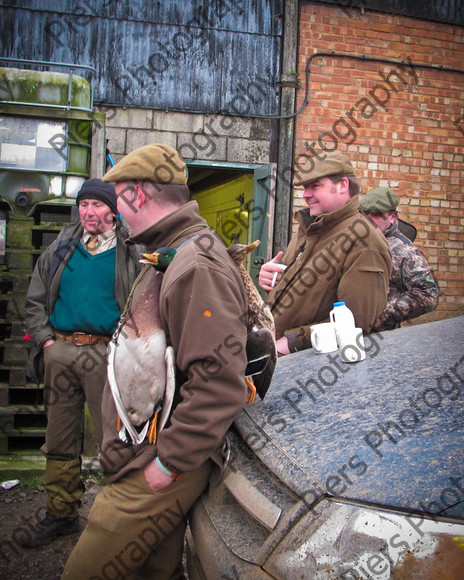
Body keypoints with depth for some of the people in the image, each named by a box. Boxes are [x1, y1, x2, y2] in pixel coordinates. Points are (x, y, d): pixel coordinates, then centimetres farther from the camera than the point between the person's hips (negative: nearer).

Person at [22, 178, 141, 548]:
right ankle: (61, 514, 27)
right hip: (60, 351, 4)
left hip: (106, 352, -4)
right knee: (61, 440, 12)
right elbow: (35, 301, 15)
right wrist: (45, 339, 3)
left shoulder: (130, 253, 3)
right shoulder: (61, 249, 14)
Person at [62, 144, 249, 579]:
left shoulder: (196, 267, -22)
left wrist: (168, 463, -21)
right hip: (143, 459, 10)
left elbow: (220, 385, -29)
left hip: (163, 471, -10)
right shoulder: (170, 258, 15)